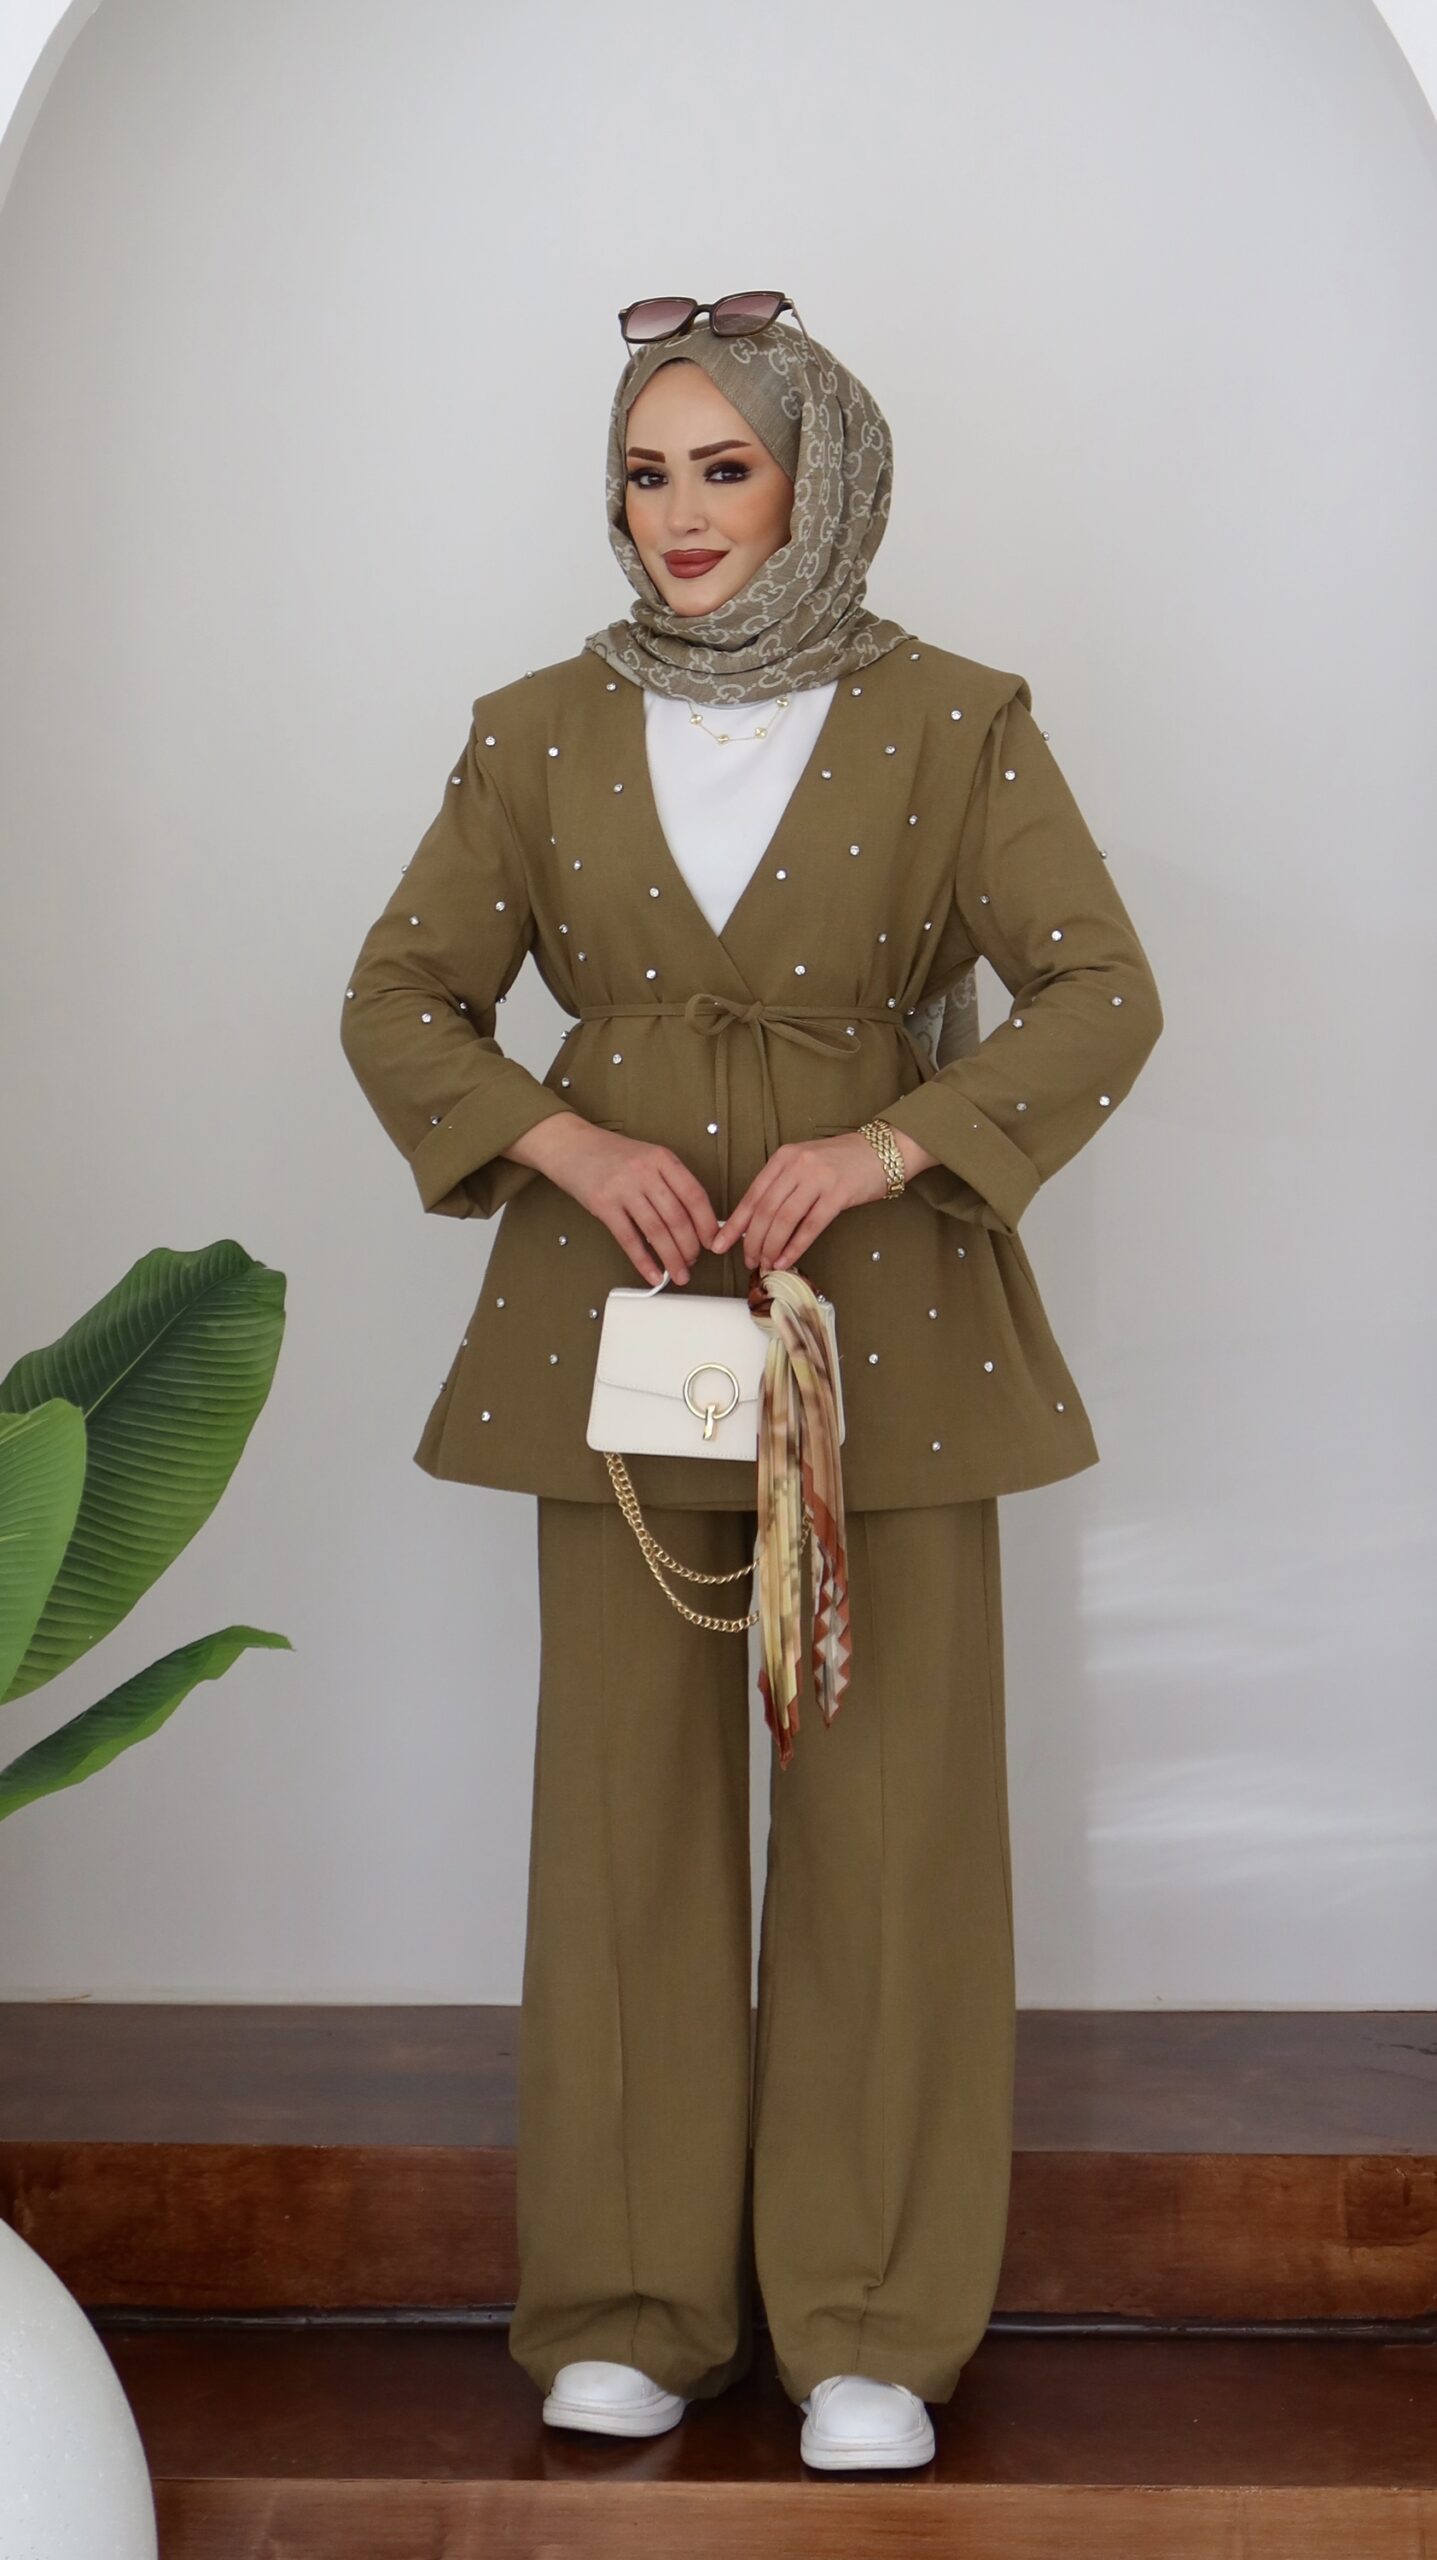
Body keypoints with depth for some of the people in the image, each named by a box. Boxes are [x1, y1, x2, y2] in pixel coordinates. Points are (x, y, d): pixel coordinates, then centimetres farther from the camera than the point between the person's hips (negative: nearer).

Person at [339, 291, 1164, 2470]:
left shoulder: (950, 725, 1)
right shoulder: (540, 735, 7)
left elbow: (1104, 995, -2)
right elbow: (398, 1000, 10)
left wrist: (888, 1147, -15)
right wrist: (564, 1141, -8)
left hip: (882, 1305, -2)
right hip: (614, 1304, 2)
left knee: (891, 1801, -1)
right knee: (630, 1795, 4)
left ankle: (873, 2323, 13)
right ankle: (635, 2308, 17)